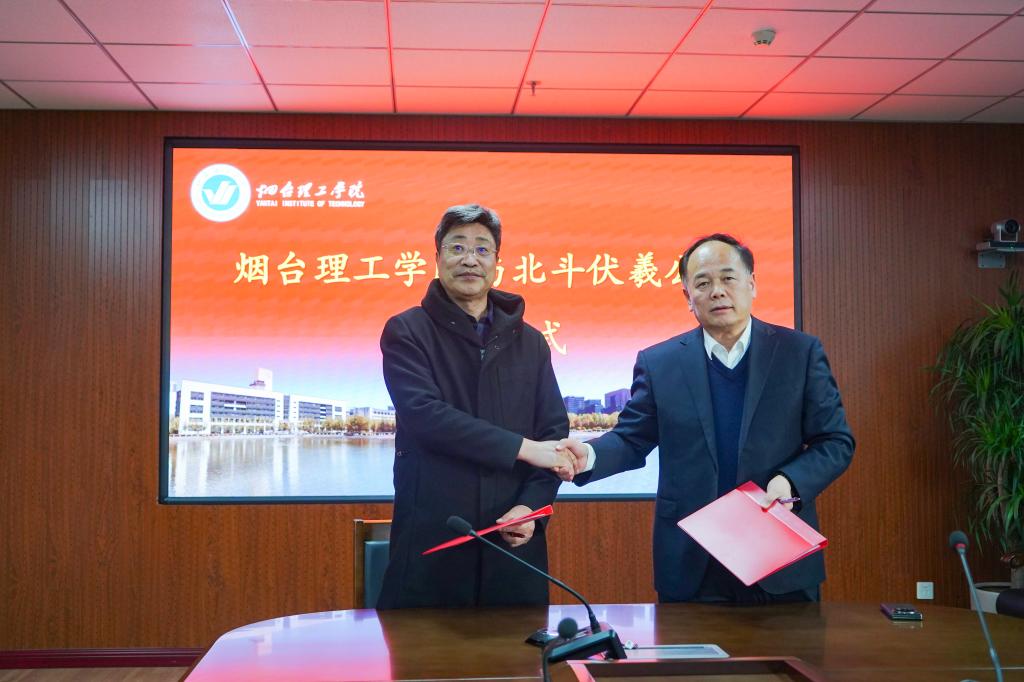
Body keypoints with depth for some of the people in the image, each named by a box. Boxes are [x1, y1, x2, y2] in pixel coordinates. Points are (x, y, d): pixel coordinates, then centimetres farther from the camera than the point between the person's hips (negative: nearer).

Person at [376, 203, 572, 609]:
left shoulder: (529, 342, 13)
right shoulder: (406, 332, 0)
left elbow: (555, 432, 9)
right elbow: (424, 415, -15)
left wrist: (532, 504, -7)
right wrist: (522, 447, -17)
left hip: (515, 539, 3)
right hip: (430, 537, -3)